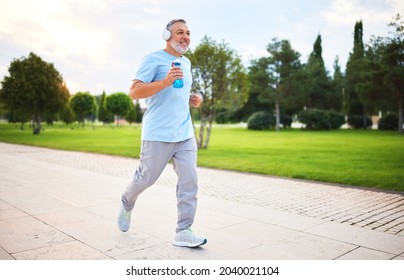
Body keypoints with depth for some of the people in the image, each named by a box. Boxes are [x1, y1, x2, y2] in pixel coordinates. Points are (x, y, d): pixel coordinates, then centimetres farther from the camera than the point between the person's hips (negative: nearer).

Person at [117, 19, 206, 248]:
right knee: (147, 178, 7)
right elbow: (134, 91, -13)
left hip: (186, 134, 6)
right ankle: (127, 205, 38)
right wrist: (164, 82, -26)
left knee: (189, 182, -3)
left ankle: (184, 232, 3)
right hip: (158, 134, -6)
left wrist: (193, 99, 10)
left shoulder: (186, 62, 19)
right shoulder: (153, 59, -4)